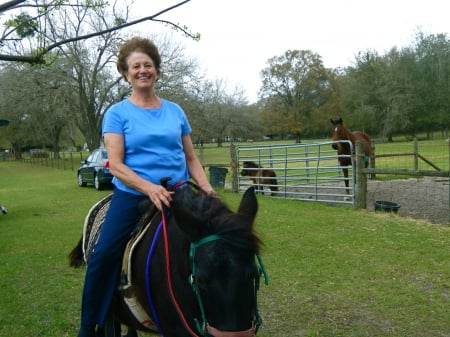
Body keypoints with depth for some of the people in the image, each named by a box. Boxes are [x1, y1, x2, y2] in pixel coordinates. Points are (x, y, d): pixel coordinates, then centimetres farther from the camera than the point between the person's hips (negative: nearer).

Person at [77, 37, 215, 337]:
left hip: (177, 197, 3)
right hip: (133, 196, -2)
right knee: (103, 254, -17)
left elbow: (191, 157, 14)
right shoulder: (117, 113, 2)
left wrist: (204, 185, -5)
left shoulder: (175, 111, 11)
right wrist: (150, 187, -24)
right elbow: (116, 165, -8)